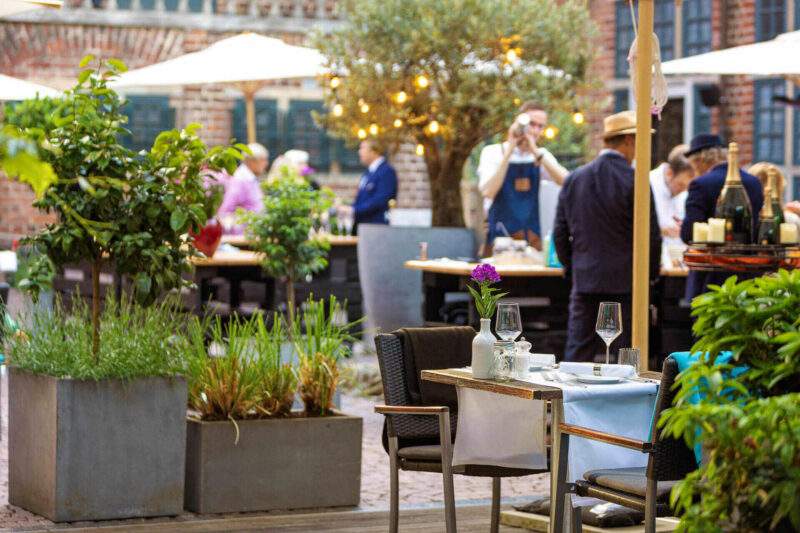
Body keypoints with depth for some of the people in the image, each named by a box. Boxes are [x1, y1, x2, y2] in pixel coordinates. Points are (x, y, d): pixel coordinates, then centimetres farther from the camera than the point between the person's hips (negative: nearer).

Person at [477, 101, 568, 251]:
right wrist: (509, 151, -17)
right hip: (501, 236, -3)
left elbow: (565, 181, -8)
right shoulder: (493, 152, -3)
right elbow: (488, 192, -18)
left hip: (532, 239, 3)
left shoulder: (541, 155, 9)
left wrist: (536, 153, -16)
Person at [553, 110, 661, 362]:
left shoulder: (573, 179, 5)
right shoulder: (635, 181, -11)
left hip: (584, 283, 4)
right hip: (626, 283, -4)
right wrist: (651, 274, 6)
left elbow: (560, 234, 8)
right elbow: (651, 236, -9)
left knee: (577, 356, 5)